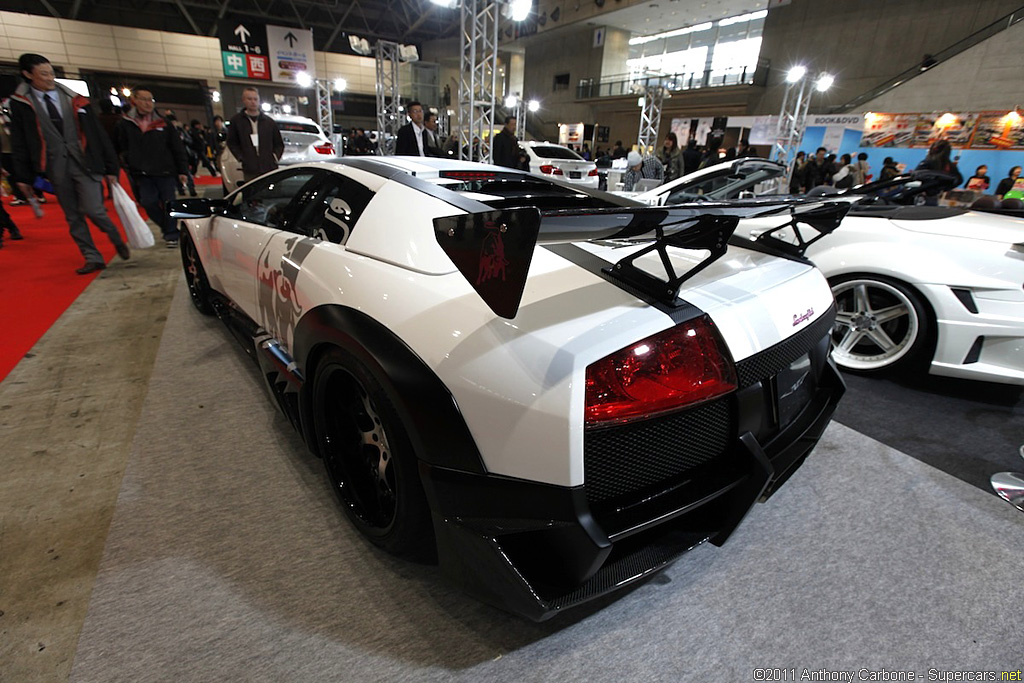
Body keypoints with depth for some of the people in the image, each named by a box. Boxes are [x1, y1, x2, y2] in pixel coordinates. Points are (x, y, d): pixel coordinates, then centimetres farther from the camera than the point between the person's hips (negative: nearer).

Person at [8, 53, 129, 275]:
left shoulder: (74, 100, 7)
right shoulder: (20, 103, 8)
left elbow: (98, 134, 8)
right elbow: (19, 143, 9)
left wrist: (111, 167, 3)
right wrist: (23, 176, 4)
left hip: (84, 163, -2)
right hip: (55, 167, 2)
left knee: (92, 210, -14)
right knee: (73, 217, 3)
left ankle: (117, 240, 13)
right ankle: (93, 258, 9)